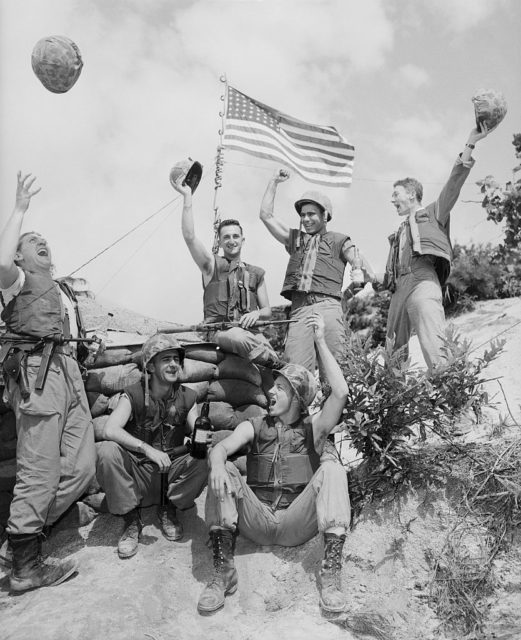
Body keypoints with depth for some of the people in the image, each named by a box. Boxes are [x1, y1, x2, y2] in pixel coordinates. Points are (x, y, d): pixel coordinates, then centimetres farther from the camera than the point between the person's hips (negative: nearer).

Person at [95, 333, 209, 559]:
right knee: (106, 450, -29)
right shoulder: (133, 395, -9)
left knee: (205, 458, -26)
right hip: (137, 471, -2)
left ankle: (168, 510, 0)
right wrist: (147, 449, -35)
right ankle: (131, 519, -11)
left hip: (172, 474, 2)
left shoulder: (187, 397, 0)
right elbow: (109, 430, -24)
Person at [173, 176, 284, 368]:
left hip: (248, 332, 4)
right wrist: (187, 197, 0)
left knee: (263, 344, -32)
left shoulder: (256, 273, 23)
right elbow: (189, 237, -1)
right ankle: (281, 368, -33)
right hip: (218, 331, -4)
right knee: (236, 337, -39)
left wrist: (256, 314, -3)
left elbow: (267, 311, 22)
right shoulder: (212, 265, 14)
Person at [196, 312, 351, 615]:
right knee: (223, 473, -20)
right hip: (256, 521, 2)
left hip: (297, 524, -2)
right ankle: (224, 571, -22)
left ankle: (331, 572, -28)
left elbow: (341, 392, -9)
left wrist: (321, 342, -9)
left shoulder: (313, 427, 8)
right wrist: (218, 466, -32)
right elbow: (221, 447, -7)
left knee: (333, 470, -24)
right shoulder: (254, 427, 14)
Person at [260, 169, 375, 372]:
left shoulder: (338, 241, 18)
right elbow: (266, 215, 27)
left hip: (327, 307, -2)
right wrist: (274, 182, 29)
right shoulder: (295, 238, 28)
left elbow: (368, 274, 7)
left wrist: (365, 273, -14)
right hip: (299, 310, 2)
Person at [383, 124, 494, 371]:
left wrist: (470, 145, -3)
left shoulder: (433, 213, 19)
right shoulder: (400, 233, 34)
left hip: (422, 281, -7)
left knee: (434, 348, -26)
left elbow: (453, 184, 6)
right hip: (399, 289, 7)